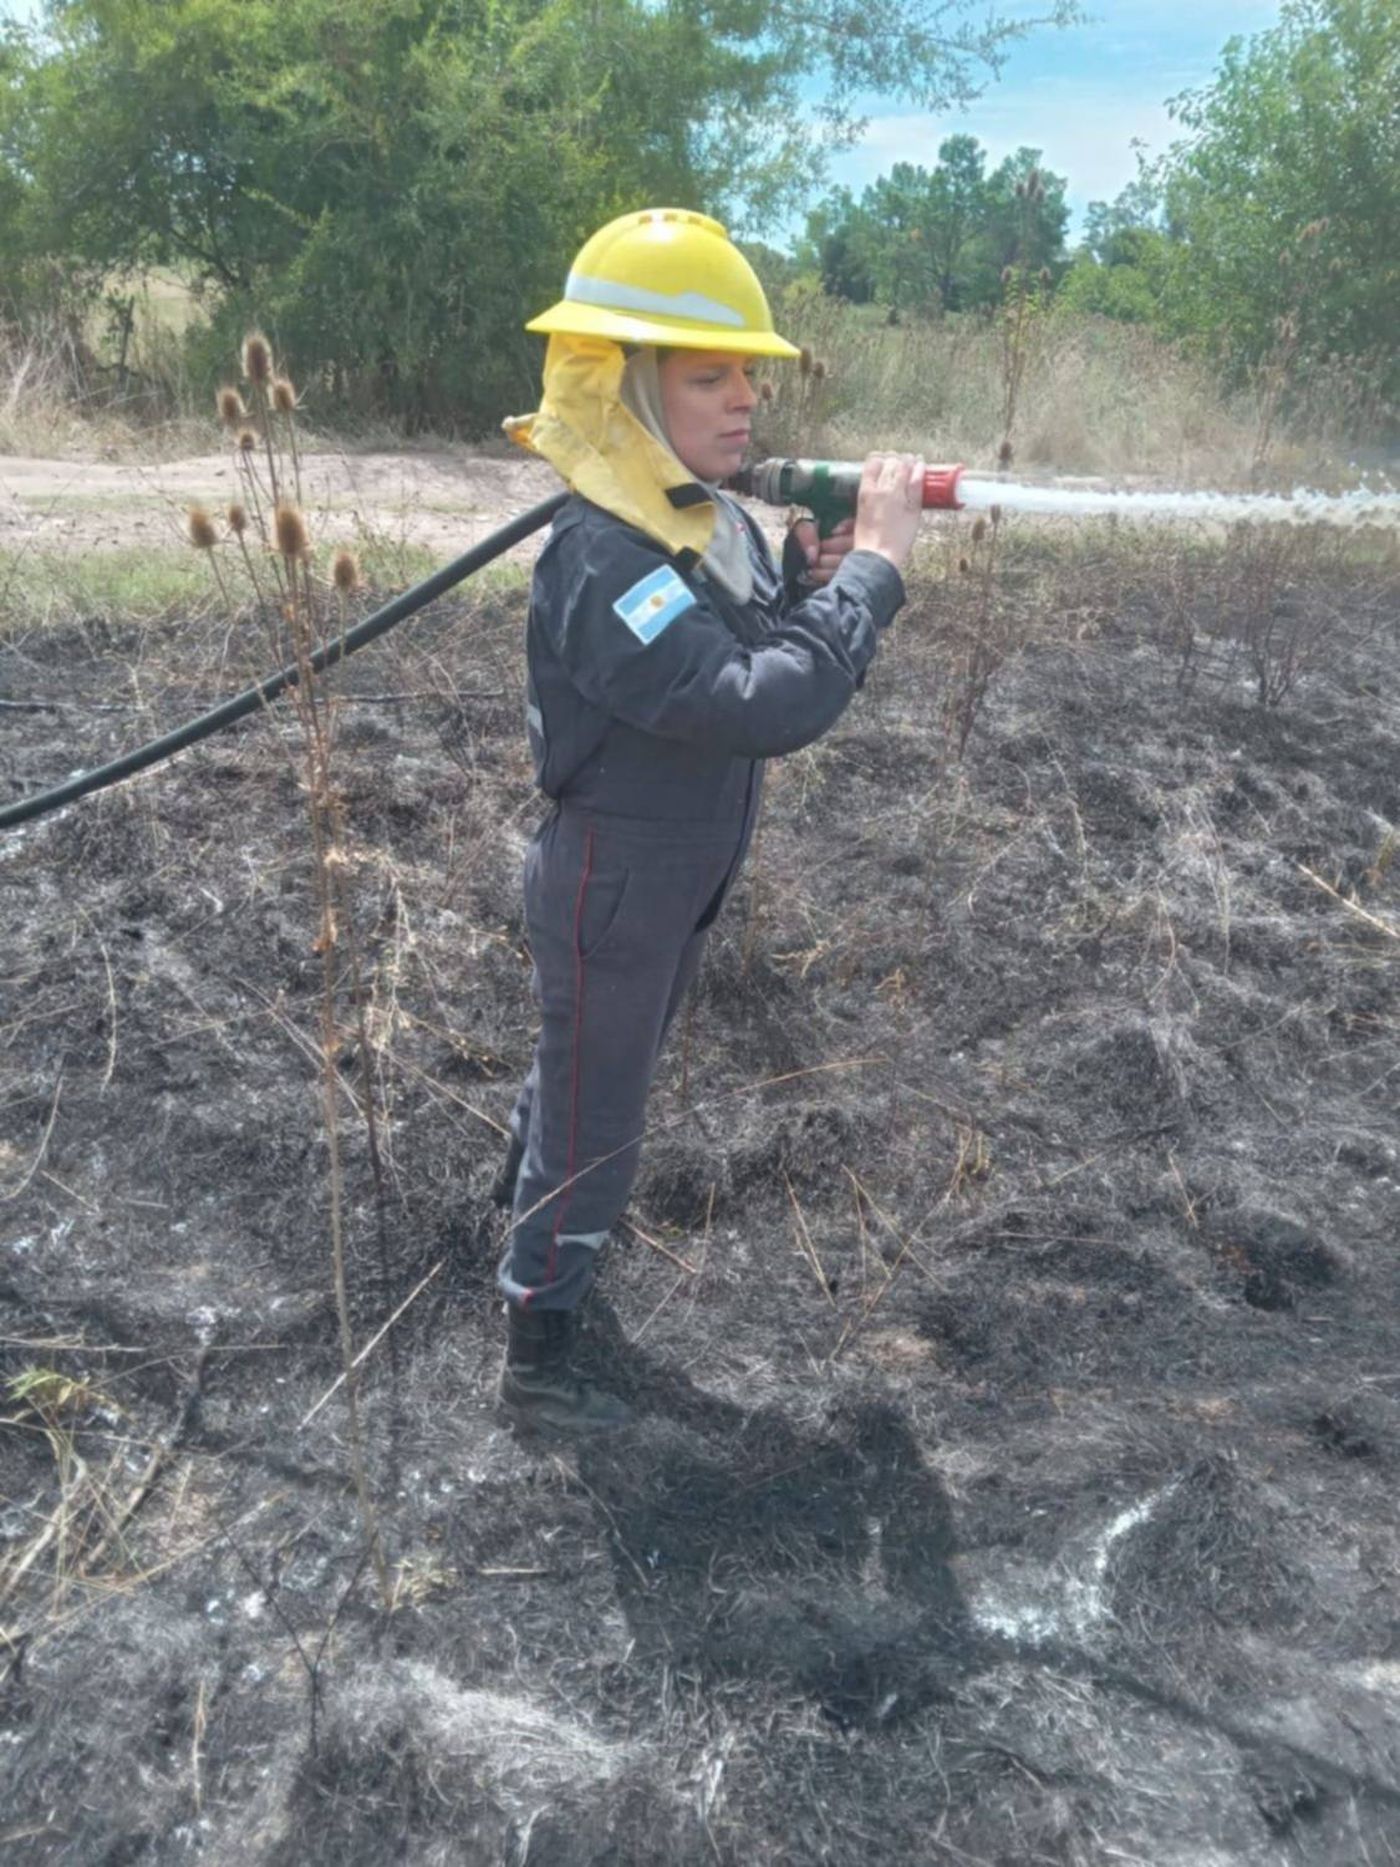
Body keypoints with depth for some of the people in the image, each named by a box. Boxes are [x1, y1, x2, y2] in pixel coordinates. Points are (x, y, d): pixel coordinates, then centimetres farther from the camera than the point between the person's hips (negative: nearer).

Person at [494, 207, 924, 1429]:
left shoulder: (717, 518, 0)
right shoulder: (603, 560, -29)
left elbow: (796, 669, 7)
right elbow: (766, 709, -40)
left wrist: (819, 585, -12)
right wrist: (876, 565, -31)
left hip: (687, 875, 9)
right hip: (611, 888, -9)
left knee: (589, 1071, 29)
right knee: (596, 1133, 6)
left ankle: (526, 1210, 55)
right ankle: (536, 1362, 26)